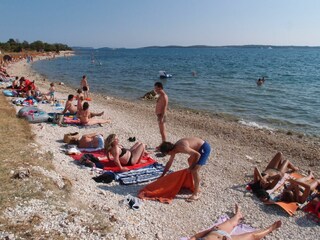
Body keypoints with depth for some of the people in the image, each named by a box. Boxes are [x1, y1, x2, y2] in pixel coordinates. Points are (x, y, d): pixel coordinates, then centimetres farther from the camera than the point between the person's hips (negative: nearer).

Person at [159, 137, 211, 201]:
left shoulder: (182, 148, -29)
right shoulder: (174, 148, 0)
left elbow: (197, 154, -27)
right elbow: (169, 163, 13)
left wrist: (192, 166, -16)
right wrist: (162, 175, 18)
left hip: (204, 148, -10)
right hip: (200, 147, 10)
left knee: (194, 170, -15)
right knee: (190, 160, 30)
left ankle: (196, 194, -7)